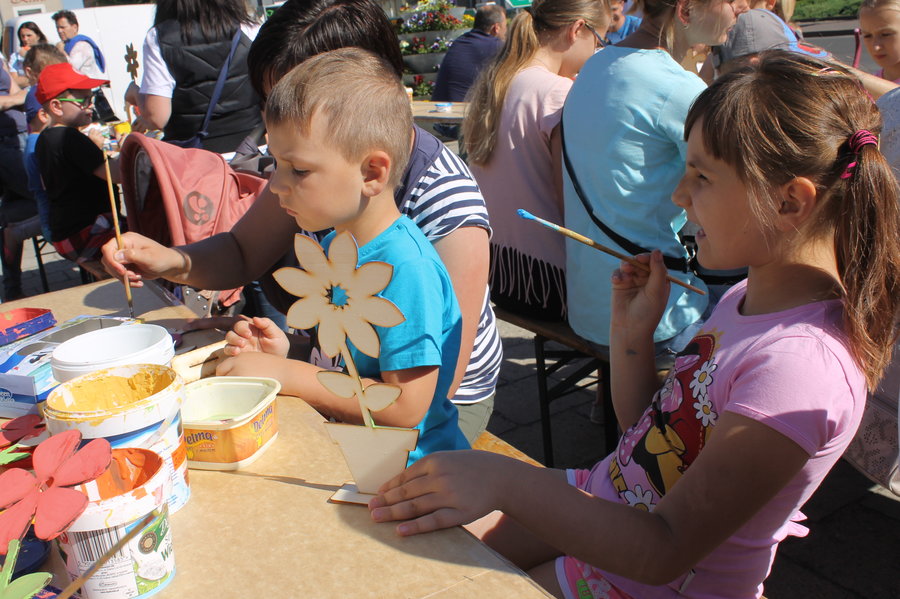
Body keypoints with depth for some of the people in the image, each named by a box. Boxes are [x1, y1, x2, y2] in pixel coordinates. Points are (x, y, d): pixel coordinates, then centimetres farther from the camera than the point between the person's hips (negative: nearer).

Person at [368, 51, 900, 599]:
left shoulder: (801, 363, -30)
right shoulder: (748, 297, -1)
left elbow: (664, 552, -29)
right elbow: (644, 430, 6)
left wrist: (504, 480, -35)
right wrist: (633, 331, -8)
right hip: (606, 498, 8)